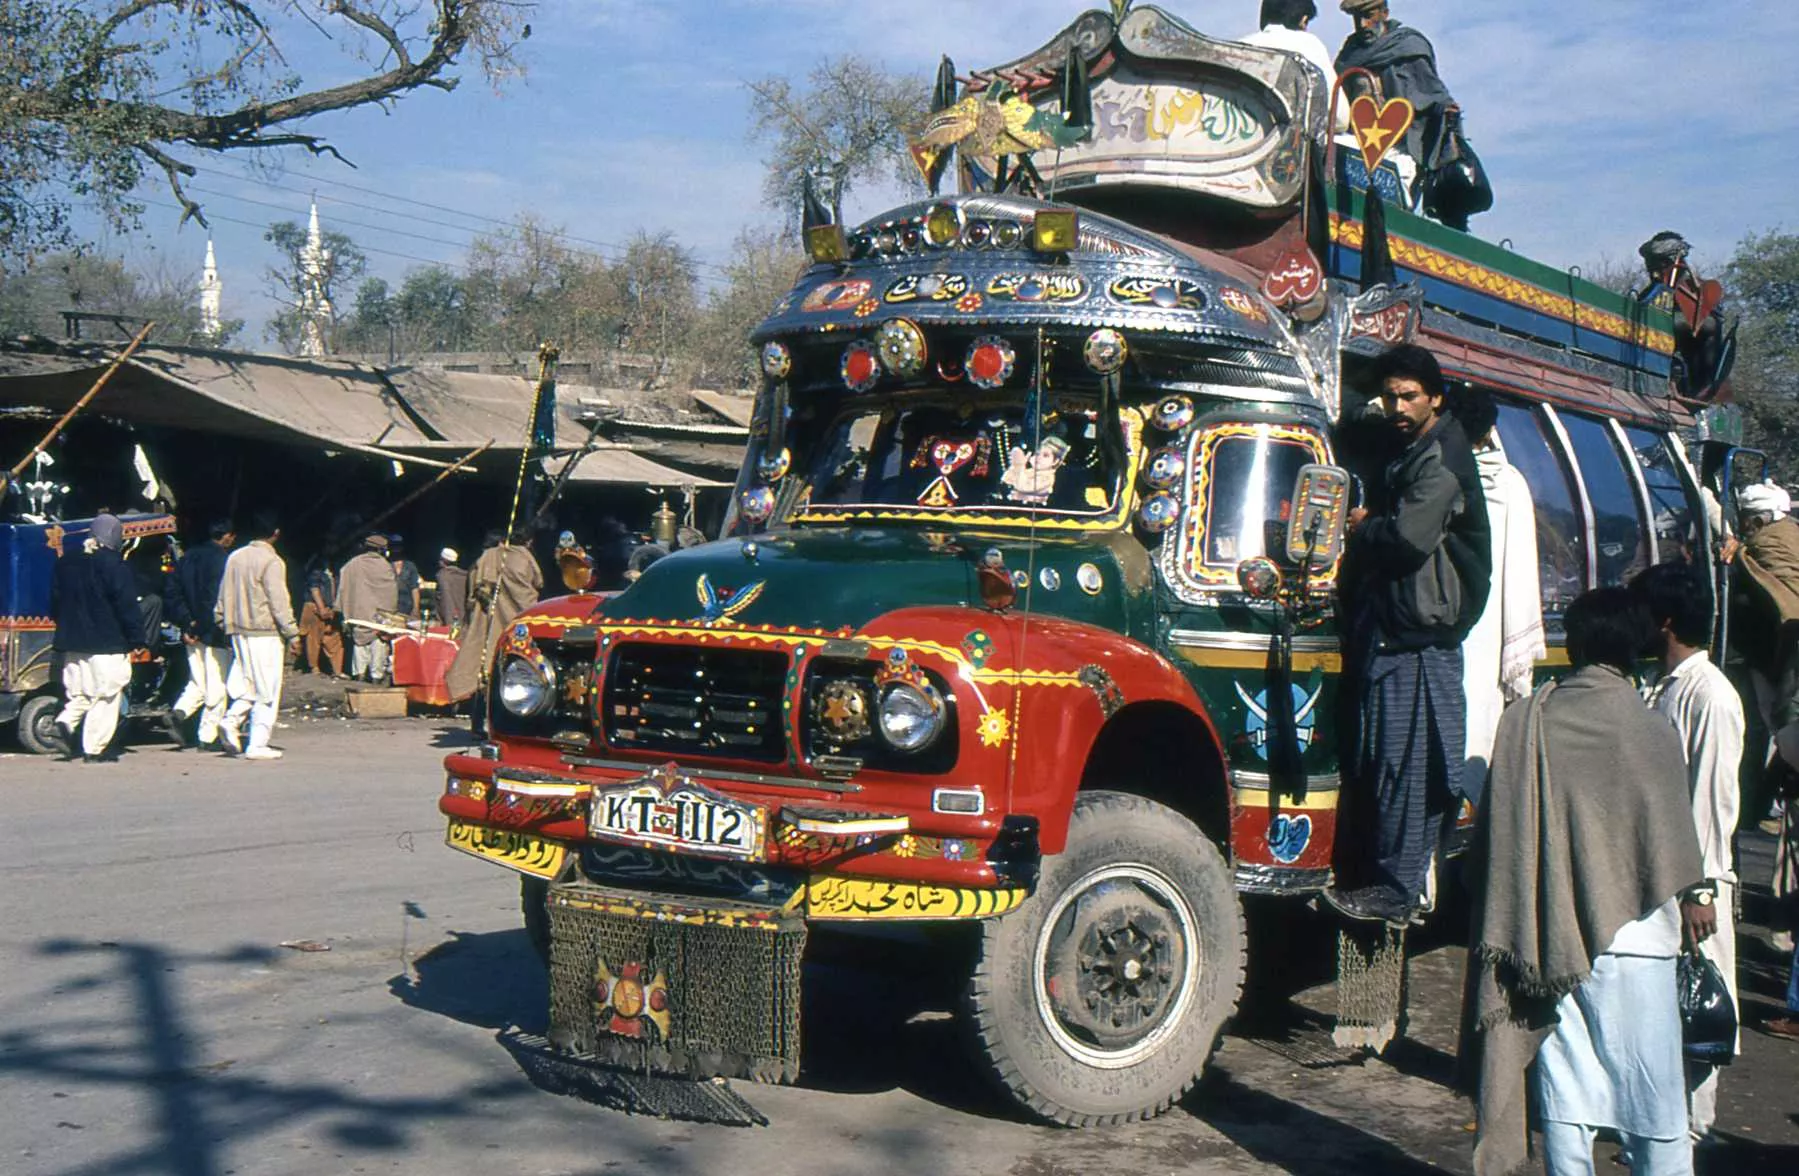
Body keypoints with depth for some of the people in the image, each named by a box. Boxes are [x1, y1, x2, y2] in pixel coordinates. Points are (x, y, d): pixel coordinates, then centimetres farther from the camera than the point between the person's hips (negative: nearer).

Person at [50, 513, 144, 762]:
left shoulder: (65, 563, 10)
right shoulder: (113, 564, -11)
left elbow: (55, 604, 16)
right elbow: (127, 607, -11)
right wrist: (136, 640, -6)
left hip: (72, 642, 6)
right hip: (106, 643, -6)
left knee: (79, 691, 17)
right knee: (105, 696, 0)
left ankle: (67, 720, -10)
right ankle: (95, 749, -1)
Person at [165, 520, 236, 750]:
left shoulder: (187, 558, 10)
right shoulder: (223, 560, -14)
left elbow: (173, 593, 8)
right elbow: (222, 599, -19)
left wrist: (186, 623, 4)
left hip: (192, 633, 7)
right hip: (215, 635, -7)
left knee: (198, 683, 17)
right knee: (217, 686, 2)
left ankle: (179, 713, -5)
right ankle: (208, 736, 5)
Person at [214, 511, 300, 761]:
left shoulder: (234, 557, 10)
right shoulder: (271, 562, -12)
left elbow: (224, 597, 15)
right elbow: (279, 602, -13)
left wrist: (225, 624, 22)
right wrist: (292, 634, -7)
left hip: (239, 631, 7)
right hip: (265, 632, -7)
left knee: (246, 684, 18)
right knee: (267, 691, -1)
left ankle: (232, 720, -5)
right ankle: (258, 745, -2)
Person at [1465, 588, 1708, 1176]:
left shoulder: (1525, 723, -1)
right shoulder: (1650, 733, -9)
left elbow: (1495, 831, 1)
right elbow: (1671, 840, -1)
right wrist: (1693, 897, 17)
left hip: (1549, 937, 3)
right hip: (1629, 937, -3)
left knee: (1565, 1088, 9)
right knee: (1652, 1086, 5)